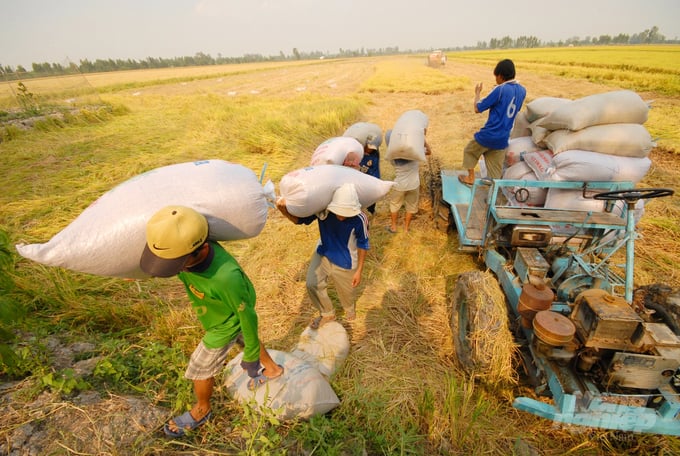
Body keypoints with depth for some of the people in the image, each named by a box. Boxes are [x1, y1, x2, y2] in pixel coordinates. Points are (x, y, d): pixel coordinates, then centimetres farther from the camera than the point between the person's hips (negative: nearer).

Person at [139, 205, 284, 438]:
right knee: (244, 339, 31)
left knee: (200, 369, 17)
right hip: (226, 312, 7)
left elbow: (247, 316, -28)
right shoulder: (186, 247, -28)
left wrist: (251, 357, -14)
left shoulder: (227, 277, -47)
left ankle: (201, 410, 50)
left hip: (226, 325, -6)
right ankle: (272, 368, 60)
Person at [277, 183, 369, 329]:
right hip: (322, 254, 3)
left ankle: (350, 309, 58)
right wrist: (284, 209, -33)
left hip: (345, 262, -2)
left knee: (345, 291, 18)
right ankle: (327, 314, 37)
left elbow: (362, 245, -14)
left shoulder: (359, 219, -32)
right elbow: (299, 219, -12)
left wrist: (359, 270, -7)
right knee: (312, 284, 6)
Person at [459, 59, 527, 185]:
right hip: (503, 139, 6)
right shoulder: (522, 91, 7)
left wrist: (477, 93, 6)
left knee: (469, 151, 22)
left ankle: (470, 178, 27)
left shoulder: (500, 90, -15)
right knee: (496, 170, 13)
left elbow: (477, 108, -12)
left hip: (488, 135, -5)